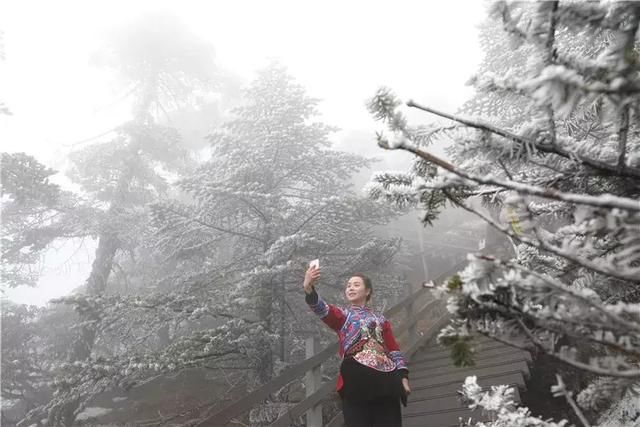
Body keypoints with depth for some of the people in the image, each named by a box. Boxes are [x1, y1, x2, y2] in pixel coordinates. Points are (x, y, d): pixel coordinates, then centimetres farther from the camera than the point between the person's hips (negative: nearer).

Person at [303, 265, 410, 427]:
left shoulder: (380, 320, 20)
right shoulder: (342, 316, 13)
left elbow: (394, 350, 15)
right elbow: (322, 308, -8)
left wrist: (403, 376, 0)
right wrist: (309, 287, -28)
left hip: (386, 379, 2)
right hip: (356, 380, -2)